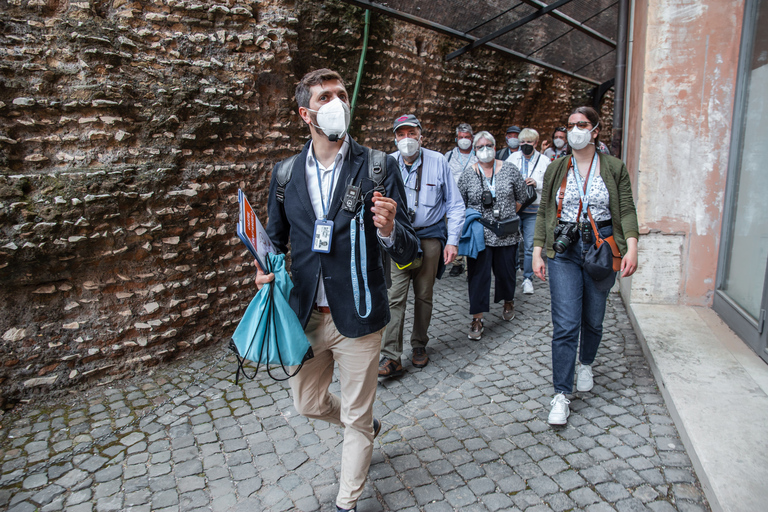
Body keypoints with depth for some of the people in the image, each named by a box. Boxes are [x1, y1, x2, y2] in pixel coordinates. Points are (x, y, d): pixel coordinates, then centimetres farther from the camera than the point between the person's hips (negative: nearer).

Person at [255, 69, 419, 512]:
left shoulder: (379, 167, -10)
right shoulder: (286, 173, 1)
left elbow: (408, 253, -12)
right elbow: (277, 239, 14)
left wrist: (388, 229, -34)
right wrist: (267, 270, -7)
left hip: (357, 317, -4)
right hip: (306, 315, 4)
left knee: (355, 420, 12)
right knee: (308, 402, 22)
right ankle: (367, 425, 53)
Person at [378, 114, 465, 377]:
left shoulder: (437, 161, -3)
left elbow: (455, 204, 2)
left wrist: (452, 240, -4)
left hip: (430, 237, 0)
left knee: (424, 296, 10)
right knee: (395, 296, -7)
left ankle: (419, 346, 28)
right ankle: (391, 357, -3)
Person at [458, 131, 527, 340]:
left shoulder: (509, 170, 2)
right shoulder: (467, 175, 1)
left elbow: (521, 196, 9)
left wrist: (510, 216, 5)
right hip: (479, 235, -1)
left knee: (506, 270, 13)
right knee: (478, 275, -2)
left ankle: (508, 301, 41)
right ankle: (477, 319, 6)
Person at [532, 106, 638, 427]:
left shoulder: (614, 168, 5)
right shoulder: (556, 169, 8)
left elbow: (627, 211, 1)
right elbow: (543, 213, 7)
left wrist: (632, 247, -12)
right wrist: (537, 252, 0)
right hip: (563, 250, 0)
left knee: (593, 319, 12)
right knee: (565, 324, -7)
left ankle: (585, 364, 42)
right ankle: (561, 394, 0)